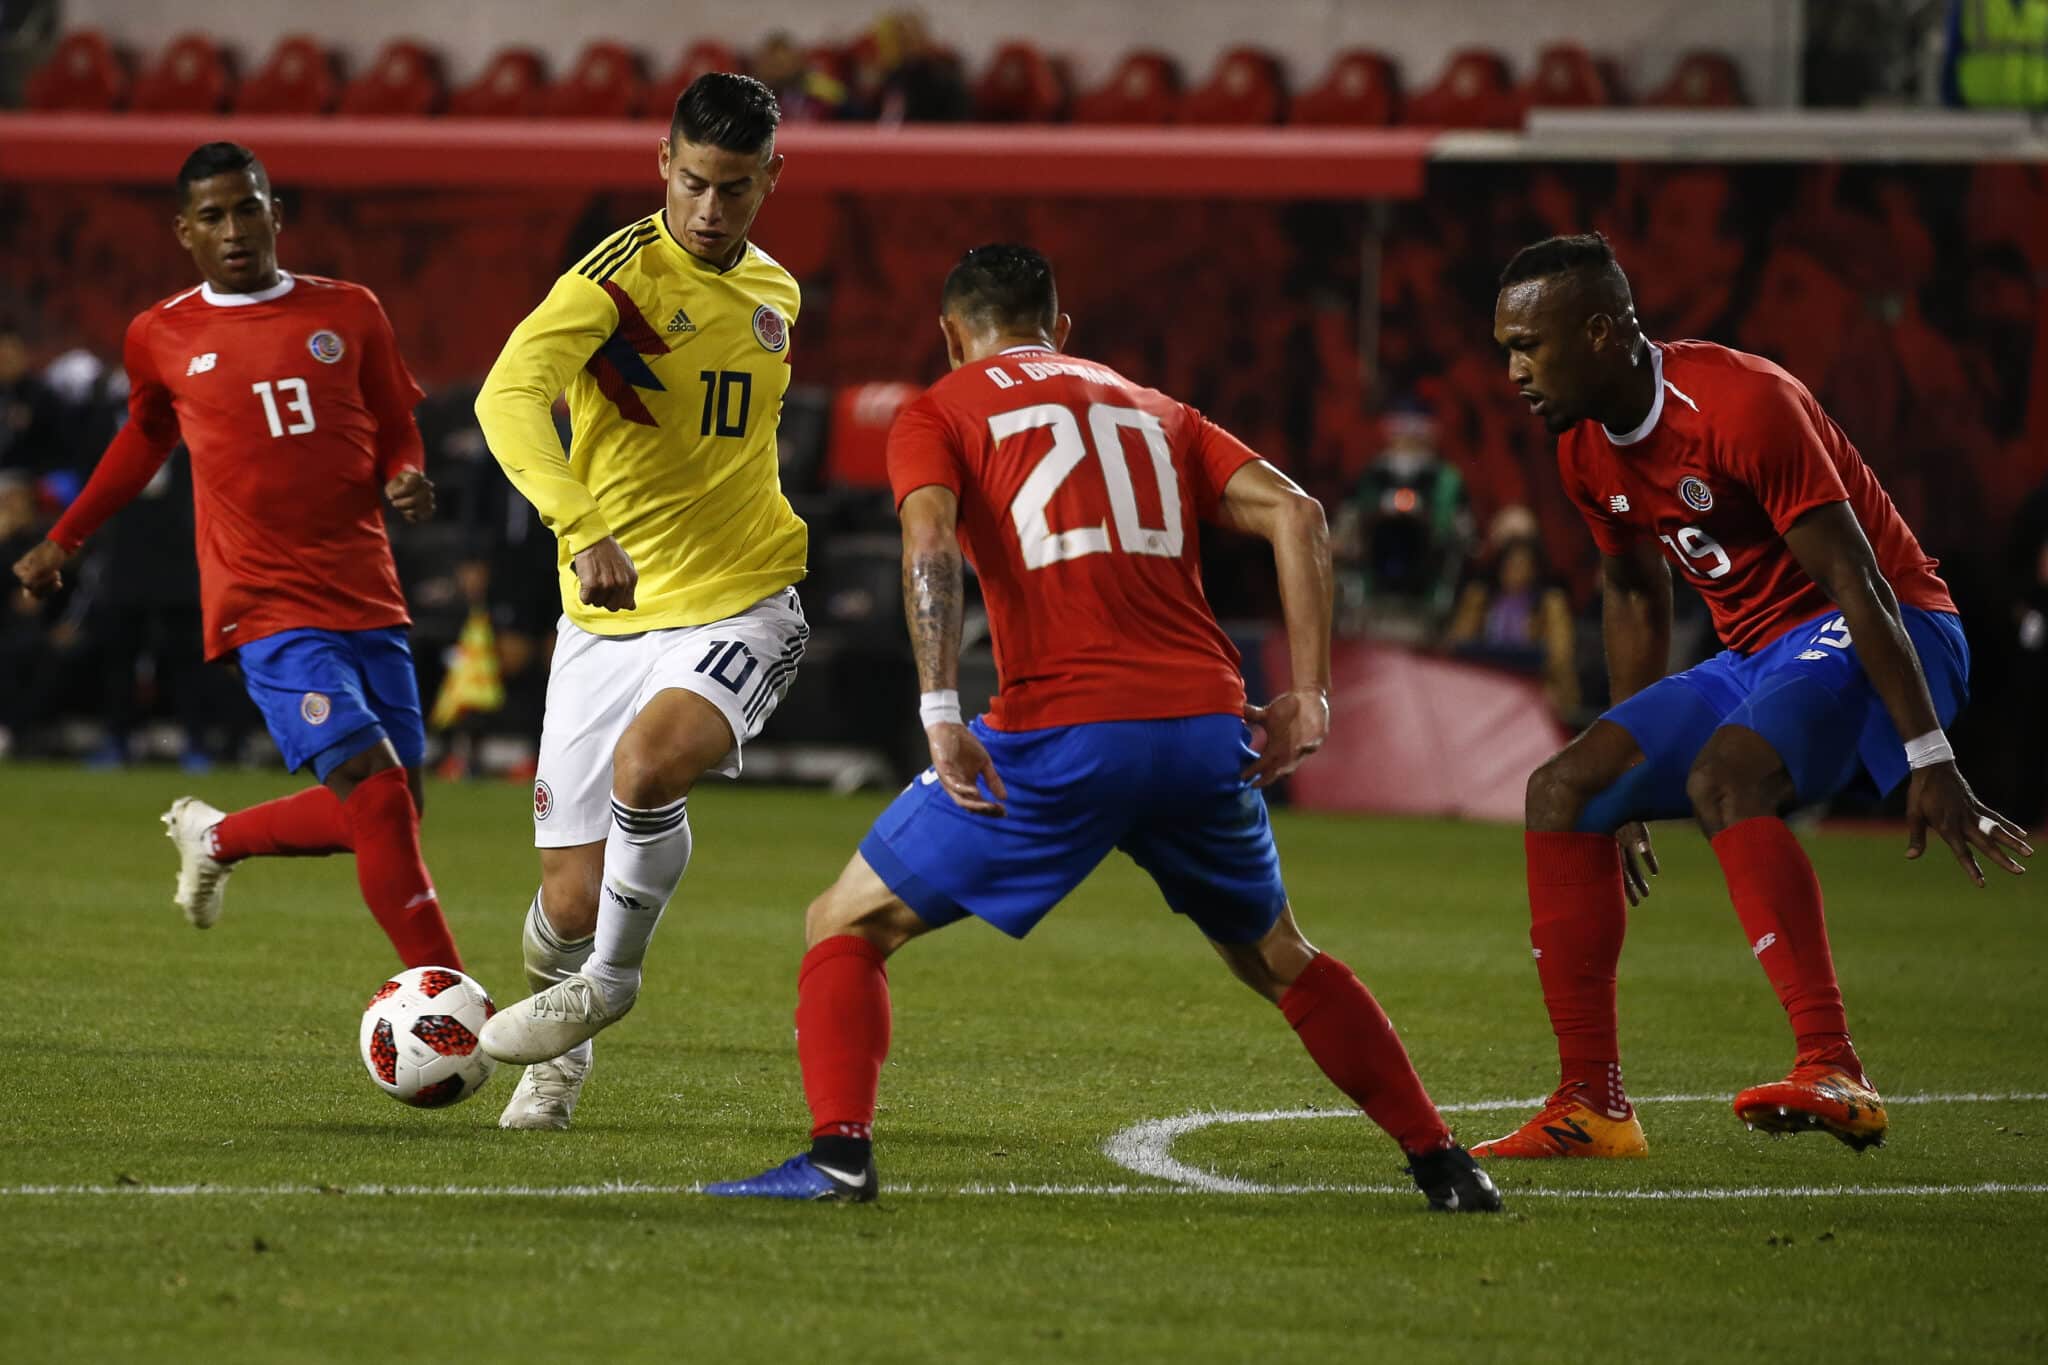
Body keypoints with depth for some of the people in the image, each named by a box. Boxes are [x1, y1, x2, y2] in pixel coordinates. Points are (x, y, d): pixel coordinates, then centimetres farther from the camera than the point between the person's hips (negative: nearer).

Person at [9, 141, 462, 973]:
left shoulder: (349, 313, 8)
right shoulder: (162, 337, 5)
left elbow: (396, 435, 16)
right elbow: (145, 437, 24)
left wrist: (406, 482, -7)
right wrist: (62, 541, 28)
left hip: (368, 599, 4)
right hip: (268, 610, -4)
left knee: (390, 810, 4)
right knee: (377, 791, -18)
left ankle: (217, 838, 31)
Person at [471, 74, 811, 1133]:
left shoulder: (773, 293, 8)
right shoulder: (624, 271, -12)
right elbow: (508, 393, -31)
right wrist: (584, 527, -45)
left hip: (738, 608, 2)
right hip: (607, 620, -2)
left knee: (646, 766, -32)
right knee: (569, 906, -2)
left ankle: (609, 980, -5)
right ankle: (560, 1058, 34)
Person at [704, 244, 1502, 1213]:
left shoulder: (938, 414, 11)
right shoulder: (1150, 408, 25)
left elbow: (928, 542, -10)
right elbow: (1295, 515, 12)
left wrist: (941, 714, -19)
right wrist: (1308, 694, 10)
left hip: (1062, 736, -4)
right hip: (1206, 725, 4)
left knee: (845, 928, 9)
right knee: (1279, 962, 28)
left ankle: (840, 1154, -11)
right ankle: (1443, 1165, 25)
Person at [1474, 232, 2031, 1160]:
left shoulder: (1741, 407, -23)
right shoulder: (1586, 450, 5)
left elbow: (1855, 580, -26)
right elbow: (1633, 591, 21)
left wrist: (1929, 761, -29)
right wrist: (1631, 766, 24)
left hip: (1872, 639, -9)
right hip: (1757, 658, 9)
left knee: (1724, 777, -35)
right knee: (1563, 790, 1)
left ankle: (1834, 1074, -43)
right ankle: (1591, 1109, 4)